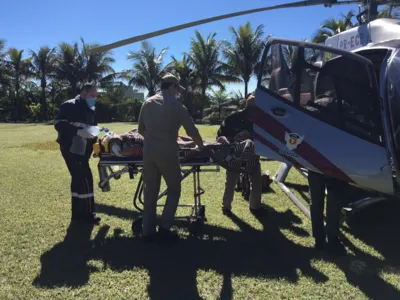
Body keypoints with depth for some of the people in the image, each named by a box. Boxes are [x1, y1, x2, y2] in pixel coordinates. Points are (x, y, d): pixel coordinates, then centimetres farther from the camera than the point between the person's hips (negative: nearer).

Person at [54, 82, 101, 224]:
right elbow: (59, 124, -19)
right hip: (70, 148, -9)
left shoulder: (90, 110, 16)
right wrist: (78, 131, -29)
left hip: (82, 150, 9)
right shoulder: (70, 106, -9)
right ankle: (88, 213, 1)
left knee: (79, 179, 13)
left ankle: (78, 212, 23)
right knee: (85, 178, -9)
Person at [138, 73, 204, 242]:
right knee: (174, 190, 11)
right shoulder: (176, 105, -3)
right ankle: (164, 228, 7)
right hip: (167, 153, -5)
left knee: (150, 191, 12)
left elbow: (141, 130, 15)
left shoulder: (148, 103, 10)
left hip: (148, 152, 5)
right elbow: (192, 130, 1)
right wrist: (201, 145, 18)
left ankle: (148, 231, 16)